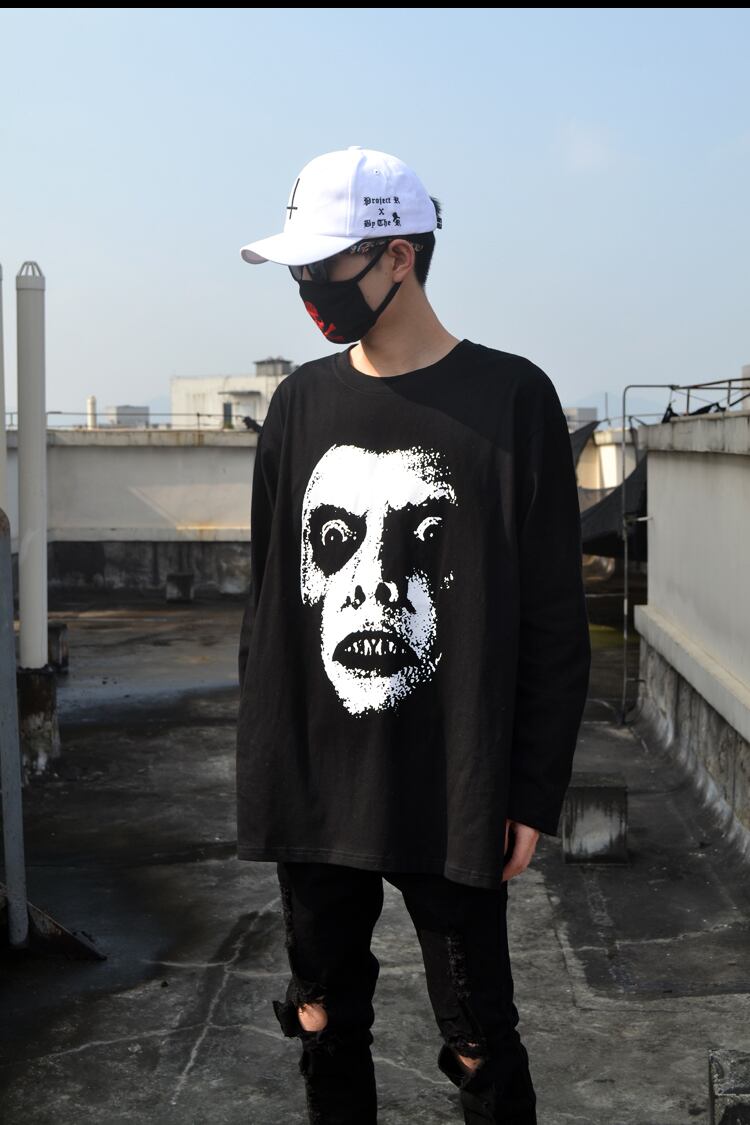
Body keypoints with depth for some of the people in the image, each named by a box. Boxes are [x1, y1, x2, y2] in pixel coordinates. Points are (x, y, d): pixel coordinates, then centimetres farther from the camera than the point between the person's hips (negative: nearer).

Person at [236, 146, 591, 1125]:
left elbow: (554, 623, -6)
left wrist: (535, 794, -7)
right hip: (311, 791, 4)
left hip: (452, 798, -4)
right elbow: (269, 596, 11)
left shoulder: (510, 398, -7)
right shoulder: (302, 402, 6)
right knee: (324, 1025, 16)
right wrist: (261, 763, 9)